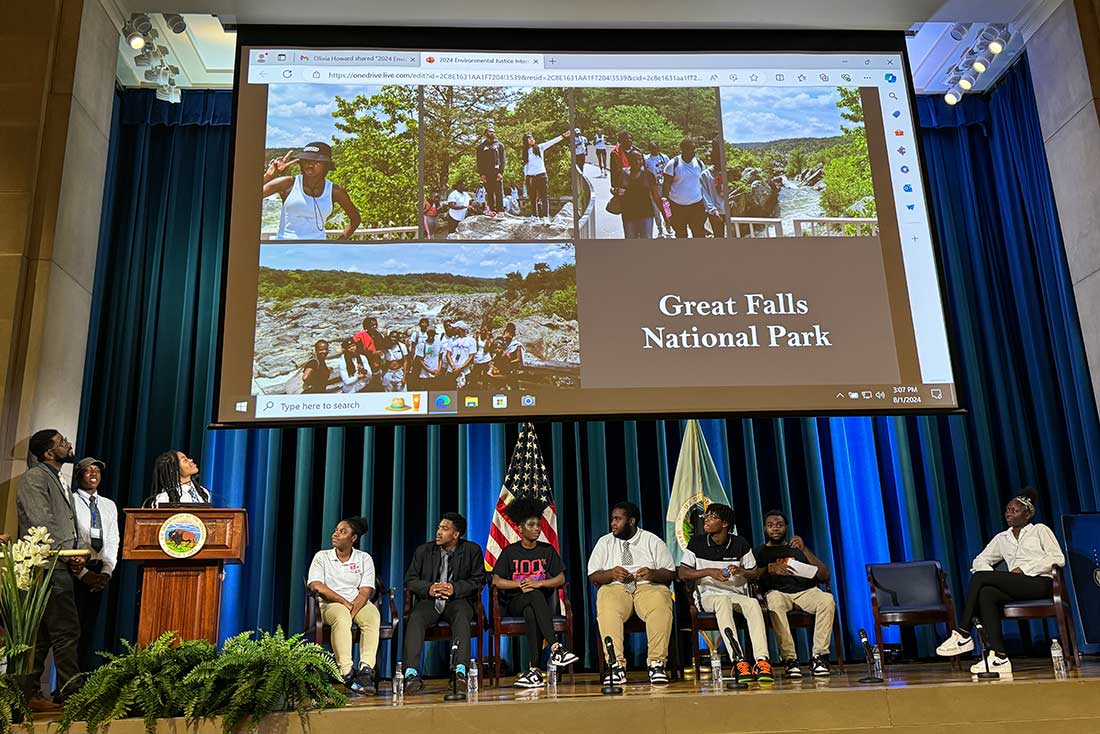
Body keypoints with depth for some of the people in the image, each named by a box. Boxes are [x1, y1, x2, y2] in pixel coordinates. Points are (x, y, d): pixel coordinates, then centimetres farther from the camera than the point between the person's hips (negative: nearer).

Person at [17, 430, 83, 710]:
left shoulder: (58, 481, 21)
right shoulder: (35, 477, -7)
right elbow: (42, 523, -16)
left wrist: (76, 554, 6)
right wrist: (69, 555, -13)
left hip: (60, 568, 9)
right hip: (48, 568, -9)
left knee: (41, 635, 11)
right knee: (67, 632, -8)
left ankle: (28, 695, 17)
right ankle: (69, 695, -3)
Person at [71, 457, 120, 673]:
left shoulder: (109, 505, 15)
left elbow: (113, 542, 10)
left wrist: (106, 573, -4)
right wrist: (84, 573, -13)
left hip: (99, 572, 5)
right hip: (75, 570, -4)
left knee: (89, 627, 7)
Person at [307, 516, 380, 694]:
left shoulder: (364, 558, 8)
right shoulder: (322, 556, 8)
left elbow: (365, 591, -3)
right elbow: (315, 586, -7)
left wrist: (353, 611, -21)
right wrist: (344, 602, -15)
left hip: (359, 603, 1)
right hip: (331, 604, -1)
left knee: (373, 616, -33)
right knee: (341, 618, -37)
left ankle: (366, 670, -40)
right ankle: (347, 672, -38)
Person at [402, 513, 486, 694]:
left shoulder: (472, 550, 5)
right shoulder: (423, 551, 10)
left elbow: (479, 579, 0)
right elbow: (409, 580, 6)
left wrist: (455, 588, -15)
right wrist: (429, 588, -14)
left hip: (458, 599, -2)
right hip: (429, 600, 2)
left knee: (461, 617, -35)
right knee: (415, 618, -30)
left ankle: (460, 672, -43)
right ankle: (411, 674, -36)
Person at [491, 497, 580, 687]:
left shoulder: (547, 550, 11)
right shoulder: (510, 551, 7)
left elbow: (561, 579, 3)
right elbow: (496, 581, 0)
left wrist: (538, 583, -13)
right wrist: (521, 584, -14)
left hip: (542, 601, 1)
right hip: (515, 602, -1)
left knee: (531, 613, -38)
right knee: (536, 596, -37)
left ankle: (535, 669, -40)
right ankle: (555, 648, -50)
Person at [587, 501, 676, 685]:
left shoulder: (653, 541, 12)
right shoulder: (604, 542, 16)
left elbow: (670, 574, 7)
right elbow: (593, 575, 9)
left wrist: (653, 574, -15)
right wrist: (611, 573, -11)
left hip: (649, 586, 0)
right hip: (615, 587, 1)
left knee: (661, 606, -35)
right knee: (607, 609, -34)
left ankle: (657, 663, -34)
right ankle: (616, 664, -36)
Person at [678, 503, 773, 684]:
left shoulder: (740, 544, 6)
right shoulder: (697, 543, 4)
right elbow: (682, 573, 0)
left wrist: (740, 571, -12)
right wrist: (709, 572, -12)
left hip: (738, 594, 2)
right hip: (709, 596, -2)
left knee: (753, 603, -33)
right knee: (723, 601, -38)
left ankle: (762, 661, -42)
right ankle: (739, 662, -47)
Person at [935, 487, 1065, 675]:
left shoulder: (1040, 530, 15)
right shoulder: (1001, 538, 28)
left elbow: (1058, 558, 1)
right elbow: (980, 560, 23)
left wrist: (1023, 569, -9)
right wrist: (992, 577, 0)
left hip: (1040, 583, -5)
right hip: (1015, 588, 5)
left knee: (980, 577, -23)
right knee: (986, 594, -29)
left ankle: (963, 634, -23)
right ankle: (998, 657, -35)